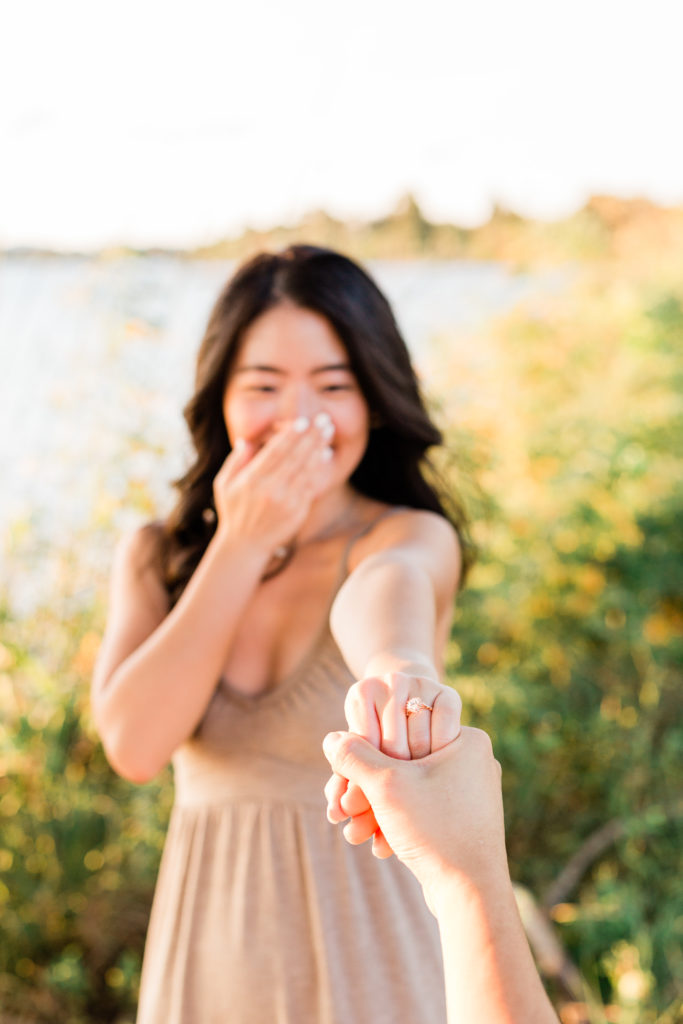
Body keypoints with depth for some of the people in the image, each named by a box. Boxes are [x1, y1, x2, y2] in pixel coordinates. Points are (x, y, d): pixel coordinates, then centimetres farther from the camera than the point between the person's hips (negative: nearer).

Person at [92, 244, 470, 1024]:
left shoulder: (416, 539, -10)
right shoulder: (155, 558, 0)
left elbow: (386, 588, -34)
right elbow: (133, 743, -13)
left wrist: (399, 666, -56)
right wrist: (242, 545, -18)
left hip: (368, 950, -2)